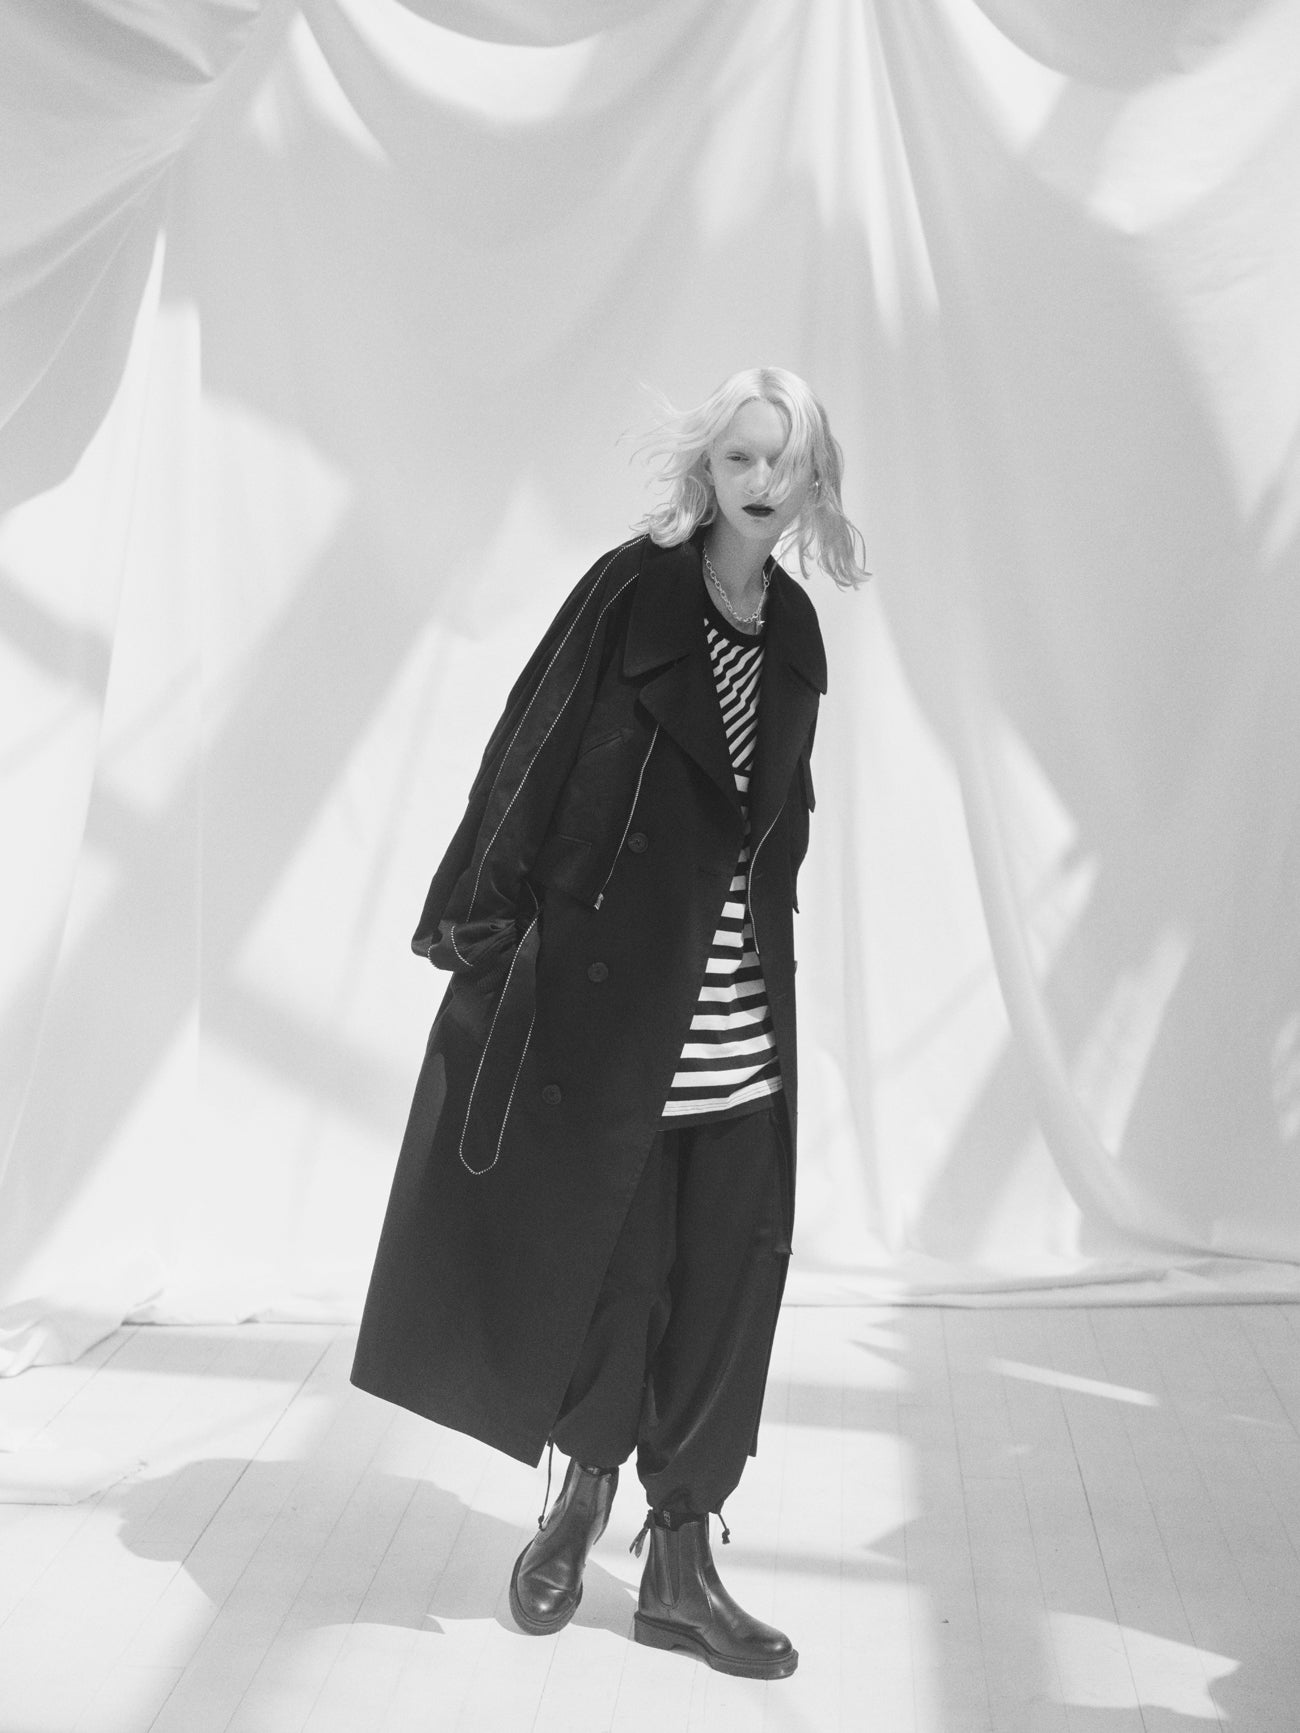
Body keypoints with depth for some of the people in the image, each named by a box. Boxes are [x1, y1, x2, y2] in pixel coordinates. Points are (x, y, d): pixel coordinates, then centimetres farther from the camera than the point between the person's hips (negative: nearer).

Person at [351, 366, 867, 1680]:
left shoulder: (794, 630, 10)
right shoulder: (634, 587, -6)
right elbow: (531, 751, -7)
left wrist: (764, 939, 14)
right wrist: (481, 923, -9)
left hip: (740, 1010, 5)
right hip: (613, 988, -5)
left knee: (726, 1275, 5)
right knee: (606, 1255, 4)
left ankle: (680, 1561, 19)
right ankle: (581, 1494, 31)